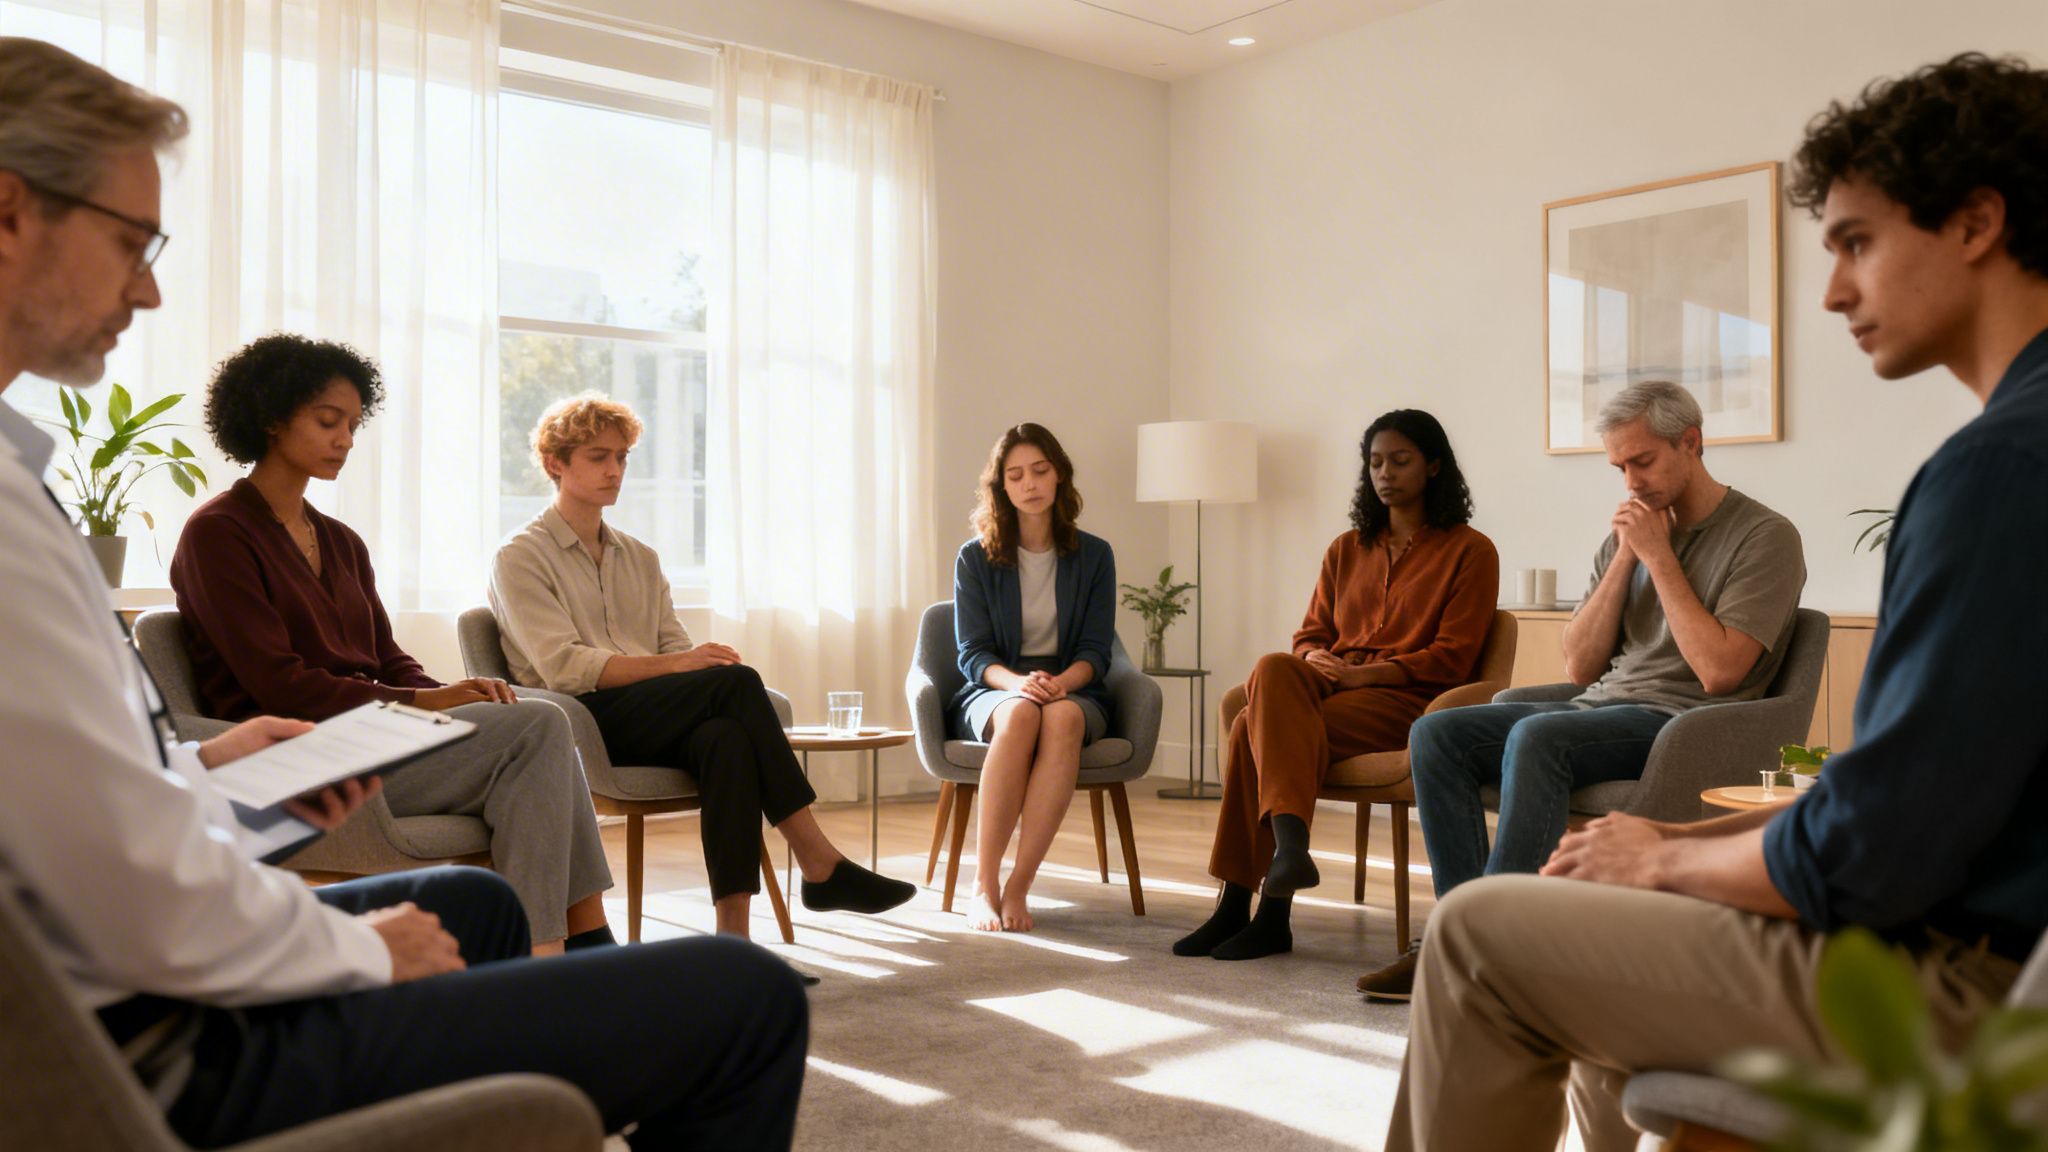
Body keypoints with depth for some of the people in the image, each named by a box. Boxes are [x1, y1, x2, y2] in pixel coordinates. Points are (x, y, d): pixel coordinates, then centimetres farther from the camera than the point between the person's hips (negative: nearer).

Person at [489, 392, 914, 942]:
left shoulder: (640, 559, 25)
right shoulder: (520, 557, 5)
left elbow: (679, 648, 14)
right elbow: (564, 667, -10)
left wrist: (700, 662, -11)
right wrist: (672, 665, -19)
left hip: (654, 725, 5)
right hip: (583, 723, -5)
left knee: (727, 736, -34)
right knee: (737, 681, -29)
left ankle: (733, 927, -40)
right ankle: (821, 864, -27)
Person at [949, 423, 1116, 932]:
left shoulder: (1093, 556, 7)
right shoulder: (975, 559, 5)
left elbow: (1096, 651, 2)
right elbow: (972, 653, -1)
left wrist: (1060, 682, -21)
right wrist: (1017, 682, -22)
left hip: (1073, 692, 1)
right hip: (992, 692, 0)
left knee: (1063, 717, -37)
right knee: (1021, 714, -38)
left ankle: (1018, 888, -39)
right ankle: (984, 885, -37)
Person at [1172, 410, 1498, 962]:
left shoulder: (1470, 551, 6)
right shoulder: (1347, 549, 23)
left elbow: (1450, 659, -4)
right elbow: (1311, 634, 20)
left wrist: (1359, 673, -16)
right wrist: (1316, 660, -6)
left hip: (1403, 699, -5)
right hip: (1330, 686, 5)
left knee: (1257, 730, -30)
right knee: (1271, 670, -33)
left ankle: (1241, 905, -30)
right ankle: (1289, 842, -44)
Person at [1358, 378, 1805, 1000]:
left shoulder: (1765, 535, -2)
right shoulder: (1627, 534, 18)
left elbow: (1718, 670, -15)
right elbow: (1580, 667, 11)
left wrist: (1659, 557, -10)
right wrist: (1625, 559, 2)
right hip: (1600, 709, 7)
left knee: (1536, 735, -35)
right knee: (1436, 733, -13)